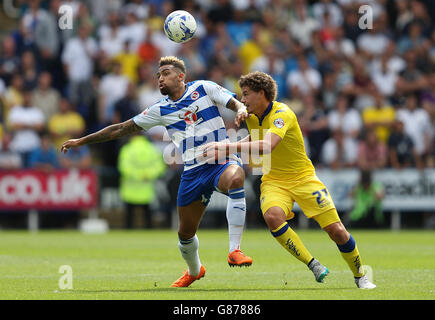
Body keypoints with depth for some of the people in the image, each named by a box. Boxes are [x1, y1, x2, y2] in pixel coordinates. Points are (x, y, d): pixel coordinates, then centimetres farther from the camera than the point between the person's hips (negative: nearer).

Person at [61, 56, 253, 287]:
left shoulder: (204, 88, 4)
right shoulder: (161, 110, 10)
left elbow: (235, 104, 1)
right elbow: (122, 128, 15)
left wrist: (241, 110, -24)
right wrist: (82, 141, 16)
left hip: (221, 162, -4)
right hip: (193, 171, 4)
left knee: (235, 177, -39)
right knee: (185, 233, 6)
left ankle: (234, 250, -37)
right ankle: (194, 271, 39)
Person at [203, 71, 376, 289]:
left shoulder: (282, 114, -22)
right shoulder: (251, 117, 1)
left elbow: (267, 146, -41)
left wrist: (228, 147, -43)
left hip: (303, 178, -5)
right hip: (274, 181, 5)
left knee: (336, 230, -9)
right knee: (272, 216, -30)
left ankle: (360, 276, 17)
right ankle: (314, 266, -20)